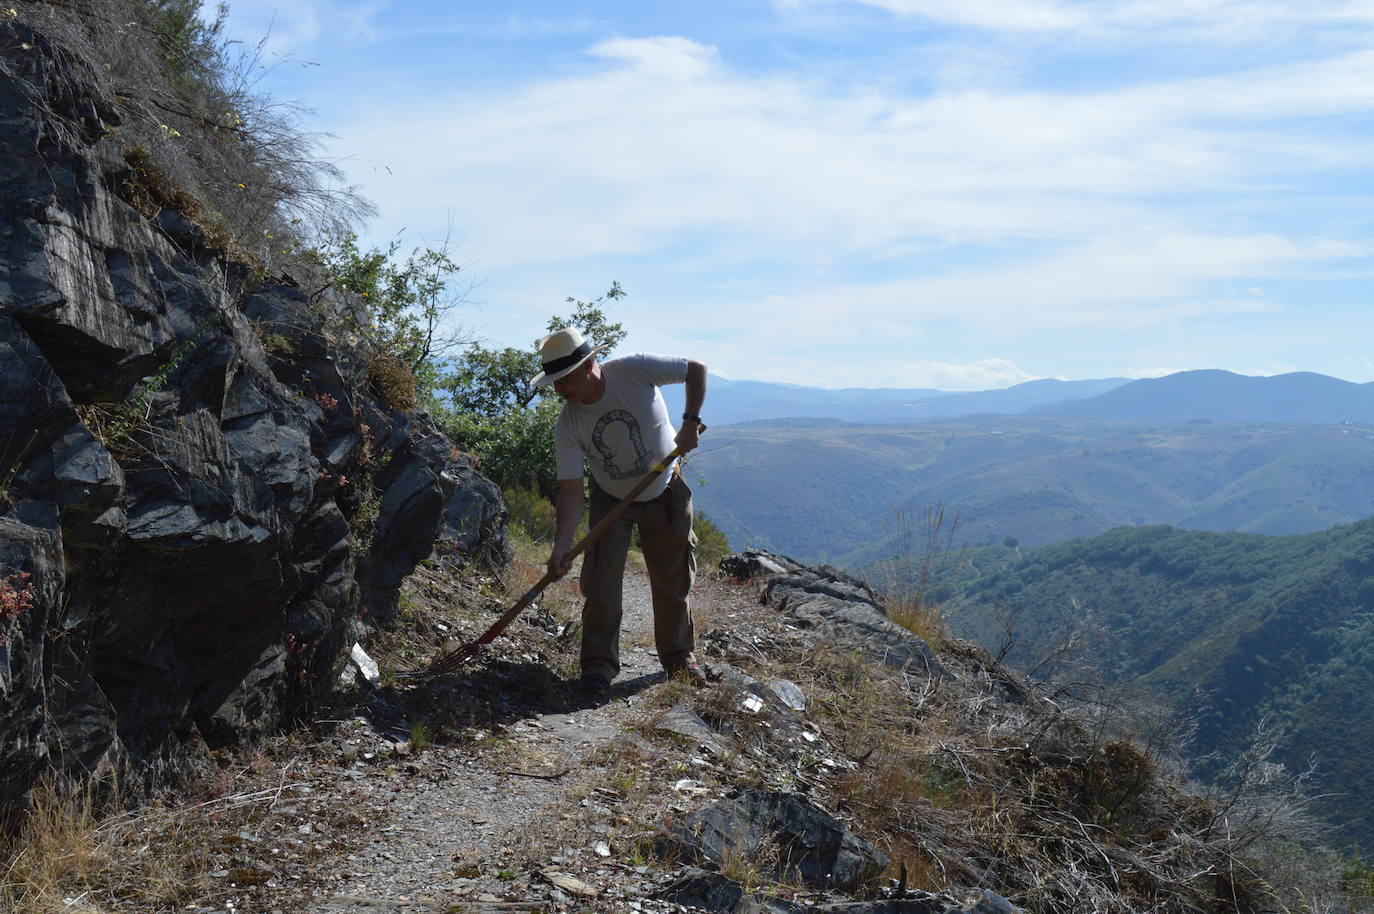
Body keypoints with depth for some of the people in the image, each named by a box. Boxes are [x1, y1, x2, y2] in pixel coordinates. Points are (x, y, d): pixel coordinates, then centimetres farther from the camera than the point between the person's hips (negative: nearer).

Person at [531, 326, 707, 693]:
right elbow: (571, 489, -22)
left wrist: (691, 421, -24)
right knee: (601, 584, -10)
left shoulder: (635, 370, -25)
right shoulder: (568, 425, -22)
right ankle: (600, 663, 5)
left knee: (674, 581, 8)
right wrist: (562, 546, -33)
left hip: (666, 495, 0)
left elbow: (697, 369, -14)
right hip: (610, 501, 1)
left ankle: (679, 657, 26)